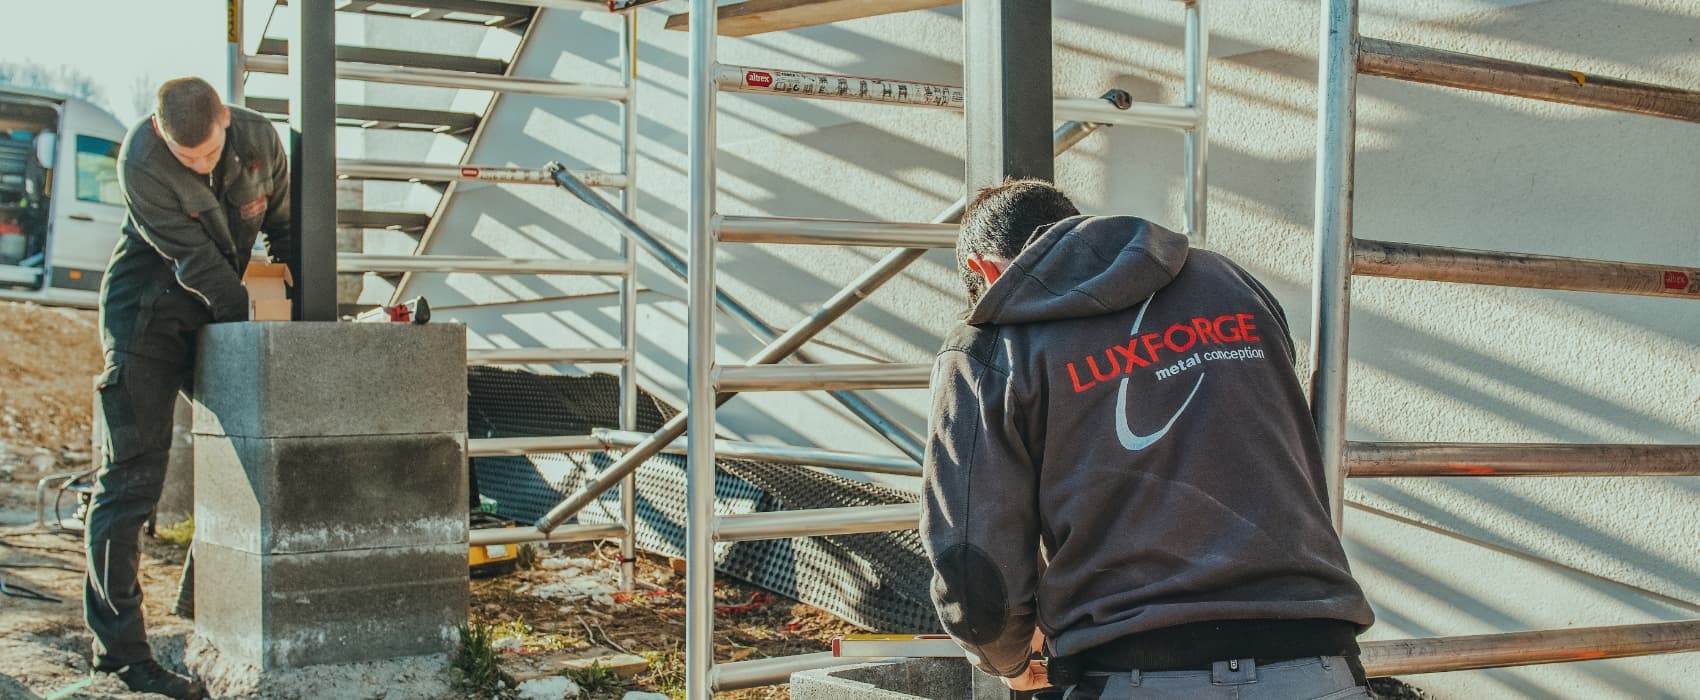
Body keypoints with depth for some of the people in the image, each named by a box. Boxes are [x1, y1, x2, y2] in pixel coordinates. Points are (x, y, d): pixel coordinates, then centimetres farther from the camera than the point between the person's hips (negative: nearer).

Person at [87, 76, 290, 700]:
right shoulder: (140, 163, -24)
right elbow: (194, 258, -21)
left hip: (215, 317, 6)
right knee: (132, 478, -9)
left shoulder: (260, 140, -8)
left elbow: (285, 224, 7)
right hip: (146, 318, -6)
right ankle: (120, 647, -7)